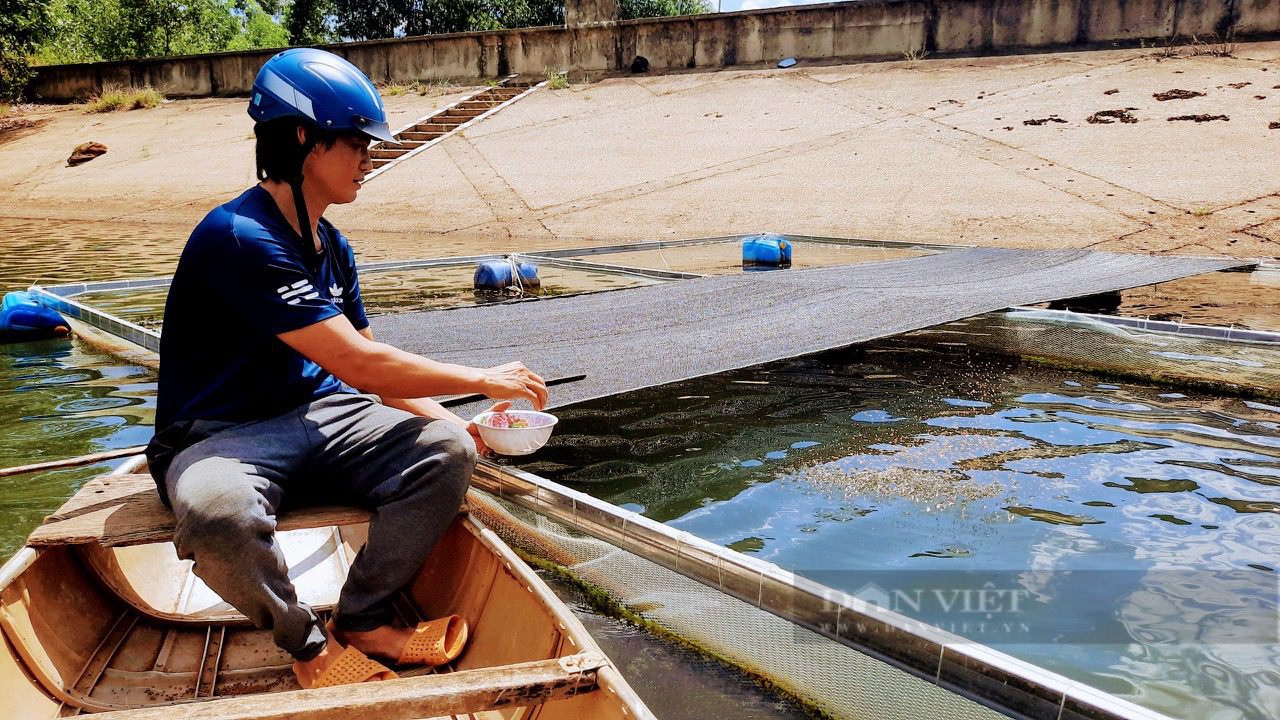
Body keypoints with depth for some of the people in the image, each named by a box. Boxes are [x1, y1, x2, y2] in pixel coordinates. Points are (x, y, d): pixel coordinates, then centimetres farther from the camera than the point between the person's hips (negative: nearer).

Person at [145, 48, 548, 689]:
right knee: (217, 512, -41)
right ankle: (308, 644, -11)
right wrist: (483, 379, -16)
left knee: (446, 449, -16)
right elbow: (358, 365, -25)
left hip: (315, 418, 8)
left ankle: (360, 621, -3)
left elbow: (375, 368, 10)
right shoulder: (241, 238, -21)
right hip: (218, 436, -7)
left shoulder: (331, 246, 8)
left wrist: (454, 420, -6)